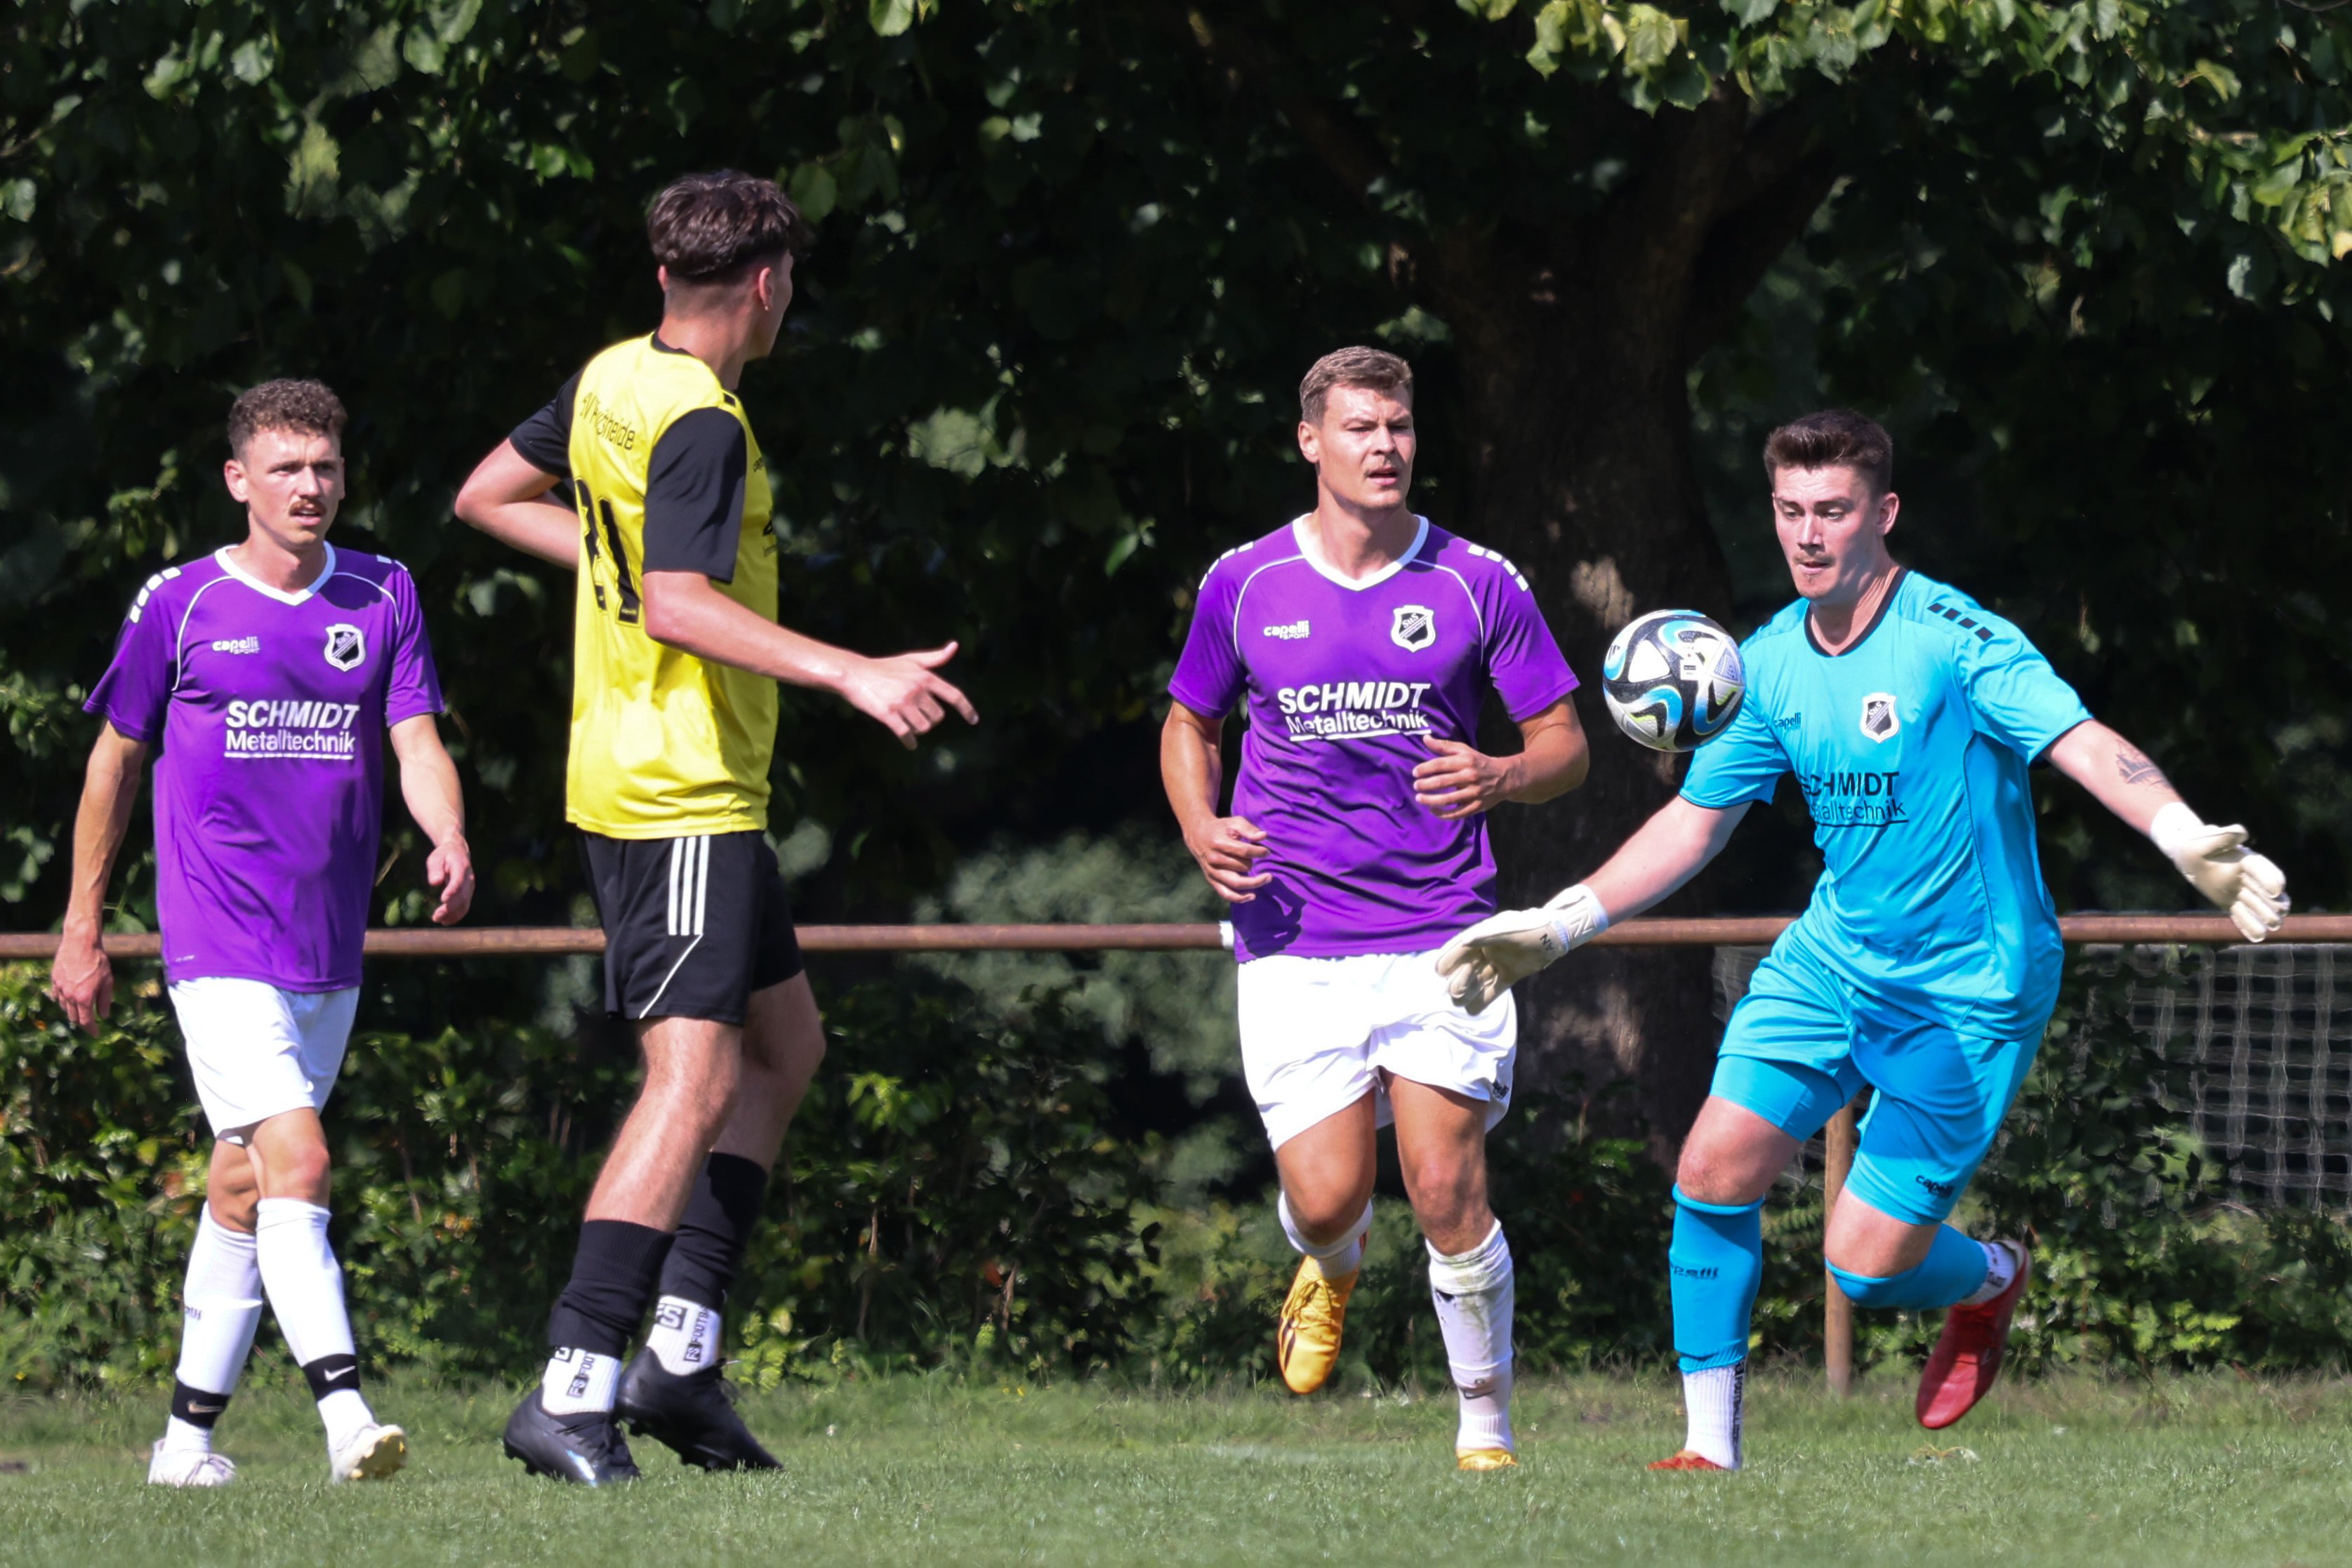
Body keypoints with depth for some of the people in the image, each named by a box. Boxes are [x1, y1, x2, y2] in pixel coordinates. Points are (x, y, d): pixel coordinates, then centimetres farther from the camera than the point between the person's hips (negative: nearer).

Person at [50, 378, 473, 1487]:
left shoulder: (383, 597, 7)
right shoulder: (180, 605, -1)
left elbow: (415, 742, 1)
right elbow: (114, 762, 7)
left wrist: (447, 838, -21)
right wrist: (81, 928, 9)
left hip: (330, 953, 4)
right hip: (219, 942, -4)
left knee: (244, 1187, 12)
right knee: (296, 1160, -19)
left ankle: (190, 1430, 21)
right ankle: (344, 1414, -27)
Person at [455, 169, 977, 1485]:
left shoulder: (612, 381, 10)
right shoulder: (701, 426, -18)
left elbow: (489, 496, 22)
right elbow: (679, 608, -28)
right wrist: (853, 674, -31)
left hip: (639, 779, 10)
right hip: (683, 802, -10)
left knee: (787, 1042, 18)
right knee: (696, 1080, -14)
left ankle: (682, 1347, 13)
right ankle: (574, 1390, -21)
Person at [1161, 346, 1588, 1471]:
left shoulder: (1479, 584, 1)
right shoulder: (1244, 585, 4)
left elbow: (1565, 744, 6)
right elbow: (1189, 723, 19)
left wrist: (1500, 779, -17)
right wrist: (1202, 832, -1)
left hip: (1441, 935, -1)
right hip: (1294, 945, 1)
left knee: (1447, 1194, -9)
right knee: (1325, 1199, -8)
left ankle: (1487, 1425, 8)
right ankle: (1332, 1270, 31)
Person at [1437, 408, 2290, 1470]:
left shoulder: (1952, 640, -19)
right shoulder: (1768, 664, 2)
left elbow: (2085, 745, -31)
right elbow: (1697, 819, 14)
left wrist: (2189, 839, -49)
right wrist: (1558, 925, 10)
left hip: (1968, 993, -6)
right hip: (1833, 957, 6)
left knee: (1866, 1262, -8)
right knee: (1714, 1171, -8)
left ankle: (1990, 1281, 29)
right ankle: (1710, 1448, 4)